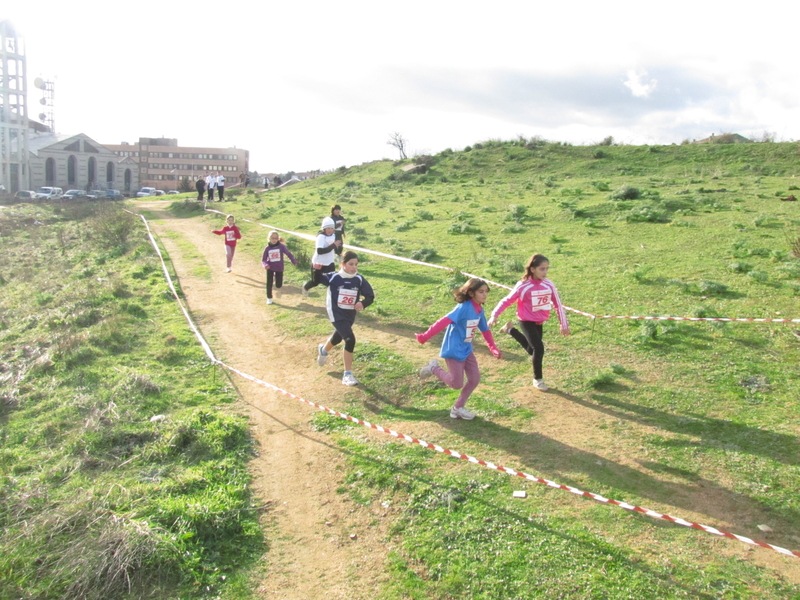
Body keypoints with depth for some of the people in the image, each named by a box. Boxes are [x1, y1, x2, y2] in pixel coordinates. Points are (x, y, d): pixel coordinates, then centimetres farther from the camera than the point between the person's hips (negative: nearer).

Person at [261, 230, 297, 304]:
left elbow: (288, 253, -15)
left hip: (279, 268, -1)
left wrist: (294, 261, -26)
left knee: (278, 285, 1)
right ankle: (269, 298, 23)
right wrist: (265, 265, -26)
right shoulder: (267, 248, -10)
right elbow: (263, 259, -6)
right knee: (269, 284, 2)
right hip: (270, 268, 1)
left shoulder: (281, 246, -13)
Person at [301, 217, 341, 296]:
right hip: (318, 263, -6)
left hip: (329, 263, 6)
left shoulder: (333, 235, 1)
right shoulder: (321, 237, -24)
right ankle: (305, 287, 42)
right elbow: (320, 251, -36)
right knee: (316, 282, 9)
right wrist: (333, 245, -37)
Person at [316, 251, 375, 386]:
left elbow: (370, 296, -6)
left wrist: (363, 303, -27)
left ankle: (323, 350, 63)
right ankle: (347, 375, -7)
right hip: (337, 314, -5)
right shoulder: (333, 277, -15)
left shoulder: (359, 280, -8)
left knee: (337, 338, 27)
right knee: (350, 340, -20)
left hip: (350, 315, 5)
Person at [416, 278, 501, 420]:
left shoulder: (479, 310, 1)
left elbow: (485, 330, 15)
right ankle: (434, 368, 20)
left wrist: (493, 349, 14)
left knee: (475, 379, 5)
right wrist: (425, 337, -37)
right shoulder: (464, 307, -24)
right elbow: (444, 322, -32)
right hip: (454, 350, -8)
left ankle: (458, 408, 20)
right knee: (457, 384, -2)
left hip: (466, 350, 8)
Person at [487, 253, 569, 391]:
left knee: (533, 350, 18)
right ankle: (538, 380, 10)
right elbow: (507, 301, -13)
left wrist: (564, 324, 1)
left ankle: (511, 330, 39)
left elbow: (558, 305, -1)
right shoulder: (523, 286, -21)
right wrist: (494, 315, -22)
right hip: (527, 321, -6)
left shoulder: (549, 285, -10)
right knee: (539, 349, -13)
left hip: (539, 322, 6)